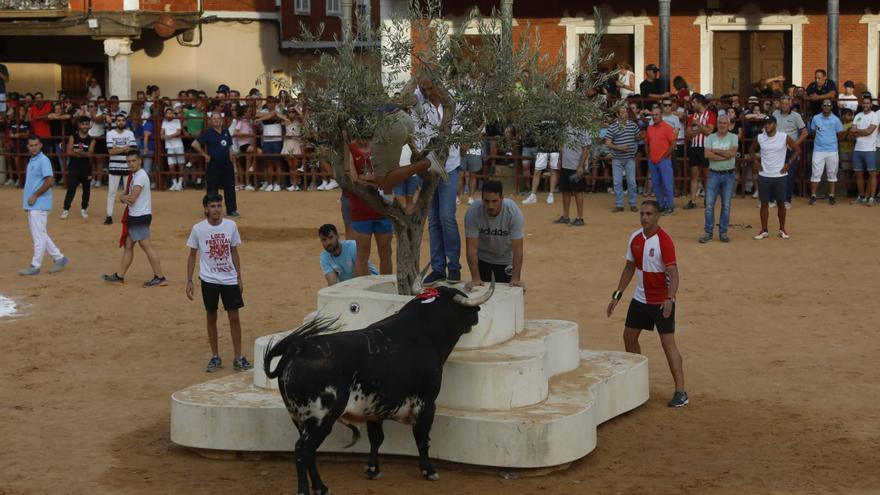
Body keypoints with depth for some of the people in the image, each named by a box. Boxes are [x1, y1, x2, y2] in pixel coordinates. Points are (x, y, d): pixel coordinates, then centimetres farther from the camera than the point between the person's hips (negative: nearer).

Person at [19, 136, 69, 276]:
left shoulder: (43, 160, -13)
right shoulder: (31, 160, 15)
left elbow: (50, 181, -21)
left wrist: (35, 196, -16)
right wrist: (28, 199, 14)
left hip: (39, 205, -10)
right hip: (32, 205, 10)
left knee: (39, 235, -4)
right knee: (39, 234, 14)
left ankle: (35, 265, 0)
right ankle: (59, 258, 20)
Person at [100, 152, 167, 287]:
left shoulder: (141, 176, -16)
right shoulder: (132, 176, 15)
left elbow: (132, 198, -22)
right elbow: (124, 196, 14)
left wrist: (124, 198, 0)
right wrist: (124, 198, -10)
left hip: (140, 217, -10)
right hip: (133, 216, 10)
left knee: (147, 246, -9)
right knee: (128, 245, 14)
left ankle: (160, 278, -7)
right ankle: (119, 276, 21)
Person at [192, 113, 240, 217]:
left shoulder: (226, 131, 9)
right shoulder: (207, 133, -7)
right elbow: (195, 144, -12)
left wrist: (231, 161, 10)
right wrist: (205, 155, -10)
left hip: (227, 164, 5)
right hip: (214, 165, -5)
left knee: (230, 188, 9)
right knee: (212, 189, 1)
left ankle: (231, 210, 18)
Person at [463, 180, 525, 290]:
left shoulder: (514, 212, -29)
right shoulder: (473, 212, -29)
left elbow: (517, 248, -27)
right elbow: (471, 247, -25)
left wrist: (516, 279, -30)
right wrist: (475, 278, -26)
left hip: (506, 259, 0)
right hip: (482, 258, 0)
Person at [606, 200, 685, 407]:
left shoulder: (664, 240, -16)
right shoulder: (635, 238, 4)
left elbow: (673, 272, -21)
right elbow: (629, 268, 14)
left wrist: (669, 299, -34)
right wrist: (617, 295, 12)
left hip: (662, 302, -7)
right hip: (640, 298, 7)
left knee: (668, 343, -11)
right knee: (629, 336, 14)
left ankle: (680, 392, -9)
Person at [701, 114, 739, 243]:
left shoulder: (733, 137, 1)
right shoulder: (710, 138, 2)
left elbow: (732, 152, -16)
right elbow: (707, 155, -12)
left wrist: (716, 151, -10)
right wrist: (725, 156, -14)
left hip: (729, 175, 0)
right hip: (714, 174, 0)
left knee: (726, 206, 5)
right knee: (709, 205, 0)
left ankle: (723, 232, 14)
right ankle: (708, 232, 8)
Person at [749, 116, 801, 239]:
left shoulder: (784, 137, -7)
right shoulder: (759, 138, 1)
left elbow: (797, 150, 2)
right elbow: (752, 150, 18)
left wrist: (788, 164, -4)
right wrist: (756, 161, 4)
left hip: (780, 176, -2)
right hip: (764, 176, 2)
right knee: (764, 203, 4)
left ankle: (782, 229, 20)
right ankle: (764, 230, 11)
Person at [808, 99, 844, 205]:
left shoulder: (835, 120, 1)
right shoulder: (815, 118, 3)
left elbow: (840, 134, 5)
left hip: (832, 150, 0)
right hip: (818, 150, 0)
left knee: (832, 174, 7)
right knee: (816, 173, -2)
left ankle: (831, 196, 15)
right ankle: (813, 196, 3)